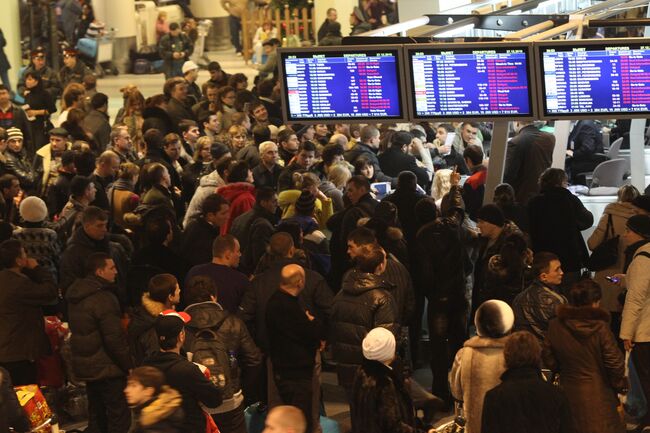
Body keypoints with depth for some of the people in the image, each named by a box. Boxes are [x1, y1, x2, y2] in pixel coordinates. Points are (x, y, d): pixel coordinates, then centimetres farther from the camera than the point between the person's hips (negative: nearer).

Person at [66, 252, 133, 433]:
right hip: (107, 367, -9)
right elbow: (115, 339, -21)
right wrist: (128, 365, -11)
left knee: (96, 415, 17)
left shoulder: (75, 296, 9)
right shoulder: (103, 299, -20)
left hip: (85, 365, 9)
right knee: (119, 417, -4)